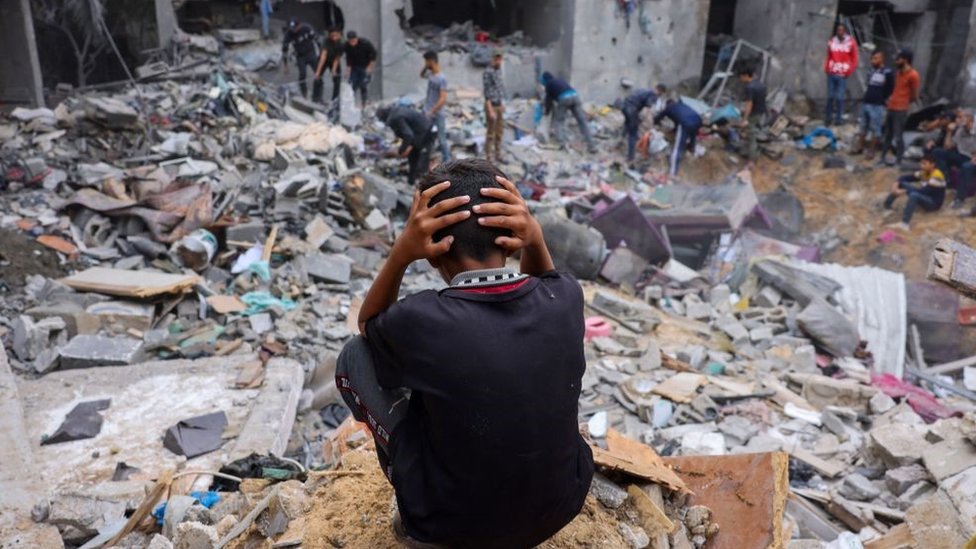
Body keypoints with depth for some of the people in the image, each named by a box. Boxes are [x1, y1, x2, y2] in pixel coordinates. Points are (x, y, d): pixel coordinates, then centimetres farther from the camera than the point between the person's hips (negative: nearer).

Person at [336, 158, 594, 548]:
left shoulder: (421, 320, -26)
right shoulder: (566, 299, -17)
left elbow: (368, 324, 0)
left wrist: (401, 252, -18)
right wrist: (536, 239, -11)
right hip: (560, 507, 4)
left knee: (355, 357, 5)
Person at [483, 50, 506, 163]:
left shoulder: (499, 70, 9)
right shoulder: (488, 72, -17)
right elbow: (487, 93, -20)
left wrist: (502, 104, 19)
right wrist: (490, 110, -23)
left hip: (499, 106, 9)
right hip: (491, 106, -9)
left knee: (499, 132, 14)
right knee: (491, 133, -3)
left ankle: (498, 155, 24)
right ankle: (489, 158, 3)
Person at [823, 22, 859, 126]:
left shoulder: (851, 42, 0)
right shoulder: (832, 41, 7)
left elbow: (854, 59, 3)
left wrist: (849, 71, -5)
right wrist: (826, 69, 3)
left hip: (842, 75, -2)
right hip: (831, 74, 2)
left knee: (839, 97, -4)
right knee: (830, 96, 5)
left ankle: (839, 118, 3)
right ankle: (829, 118, 13)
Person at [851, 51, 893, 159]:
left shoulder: (887, 73, -11)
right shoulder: (871, 71, 11)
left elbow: (890, 90, -8)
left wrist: (882, 100, -6)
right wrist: (865, 98, 14)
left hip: (877, 106, -7)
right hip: (865, 103, 7)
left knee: (875, 129, 0)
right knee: (863, 127, 14)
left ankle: (871, 150, 6)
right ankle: (859, 147, 23)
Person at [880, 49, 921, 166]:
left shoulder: (913, 75, -13)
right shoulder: (898, 73, 14)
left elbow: (914, 96, -8)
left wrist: (903, 103, 3)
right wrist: (892, 99, 11)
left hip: (901, 110, -8)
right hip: (891, 108, 8)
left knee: (898, 136, -5)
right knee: (887, 135, 14)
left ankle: (898, 161, 1)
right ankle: (883, 158, 21)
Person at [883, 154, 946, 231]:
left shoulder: (937, 175, -23)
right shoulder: (924, 172, 2)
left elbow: (925, 191, -31)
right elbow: (907, 178, 0)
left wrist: (904, 192, -36)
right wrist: (896, 184, -21)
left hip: (934, 203, -9)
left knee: (914, 195, -41)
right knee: (902, 184, 0)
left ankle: (904, 224, -53)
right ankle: (886, 205, 0)